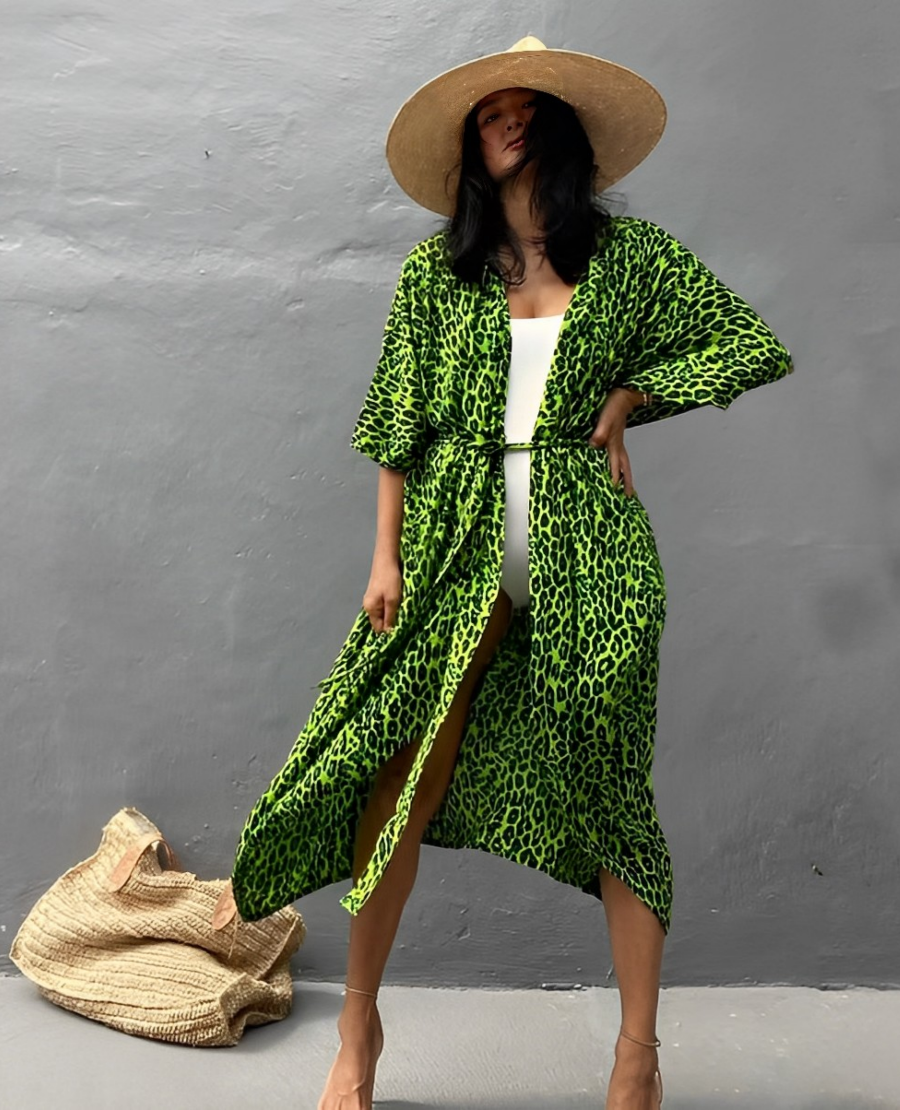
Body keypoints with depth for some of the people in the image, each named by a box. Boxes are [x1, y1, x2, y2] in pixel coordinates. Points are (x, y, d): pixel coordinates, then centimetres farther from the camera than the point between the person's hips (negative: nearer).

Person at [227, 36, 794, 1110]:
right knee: (397, 776, -3)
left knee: (611, 787, 3)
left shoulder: (629, 254, 8)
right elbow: (398, 425, 8)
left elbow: (756, 346, 11)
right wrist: (387, 557, 0)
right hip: (459, 543, 1)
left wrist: (627, 396, 2)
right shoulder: (436, 267, 10)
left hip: (587, 545, 0)